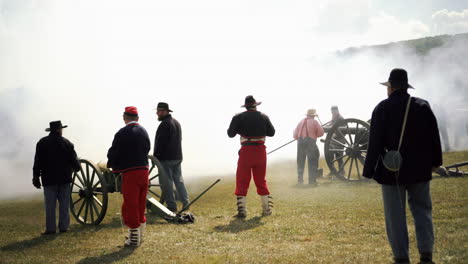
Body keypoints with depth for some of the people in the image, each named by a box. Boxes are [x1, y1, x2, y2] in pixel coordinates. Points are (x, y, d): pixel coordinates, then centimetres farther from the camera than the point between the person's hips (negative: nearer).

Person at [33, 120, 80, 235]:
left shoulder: (42, 143, 0)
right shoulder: (67, 143, 0)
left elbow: (38, 162, -2)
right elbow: (74, 160, 1)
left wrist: (36, 177, 3)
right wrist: (77, 168, 22)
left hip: (49, 179, 0)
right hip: (65, 178, 1)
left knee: (50, 205, 2)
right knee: (64, 204, 7)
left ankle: (50, 228, 0)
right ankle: (63, 227, 7)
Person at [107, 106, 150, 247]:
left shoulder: (122, 133, -11)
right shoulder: (144, 131, 8)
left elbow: (113, 153, -8)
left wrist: (112, 165, 11)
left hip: (130, 173, -6)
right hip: (144, 171, 7)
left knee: (130, 205, 1)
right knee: (140, 204, 17)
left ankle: (134, 239, 5)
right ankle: (139, 234, 27)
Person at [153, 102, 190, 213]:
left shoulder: (165, 124, -15)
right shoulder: (176, 122, 15)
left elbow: (160, 142, -18)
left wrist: (155, 157, -13)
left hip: (166, 158, -9)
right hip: (178, 157, 9)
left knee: (167, 183, -3)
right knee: (179, 180, 14)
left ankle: (171, 206, -3)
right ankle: (186, 202, 14)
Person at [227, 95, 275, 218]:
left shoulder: (238, 117, -3)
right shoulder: (263, 116, 4)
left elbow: (231, 133, -4)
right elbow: (271, 132, 7)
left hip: (246, 150, -3)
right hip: (261, 151, 3)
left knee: (242, 181, 2)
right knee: (261, 180, 15)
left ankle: (242, 210, -5)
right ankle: (267, 209, 17)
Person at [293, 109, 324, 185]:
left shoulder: (301, 122, 13)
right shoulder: (314, 122, 1)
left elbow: (295, 135, 11)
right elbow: (321, 133, 2)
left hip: (300, 142, 4)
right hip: (310, 142, -4)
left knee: (300, 162, 14)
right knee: (312, 162, 3)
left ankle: (300, 180, 17)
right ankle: (312, 180, 0)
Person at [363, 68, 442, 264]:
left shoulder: (382, 108, -9)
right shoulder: (423, 106, 2)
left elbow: (375, 142, -10)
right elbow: (434, 136, 6)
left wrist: (369, 171, -5)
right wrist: (435, 160, 17)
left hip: (391, 170, -3)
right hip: (420, 169, 3)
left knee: (395, 214, 5)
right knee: (422, 209, 14)